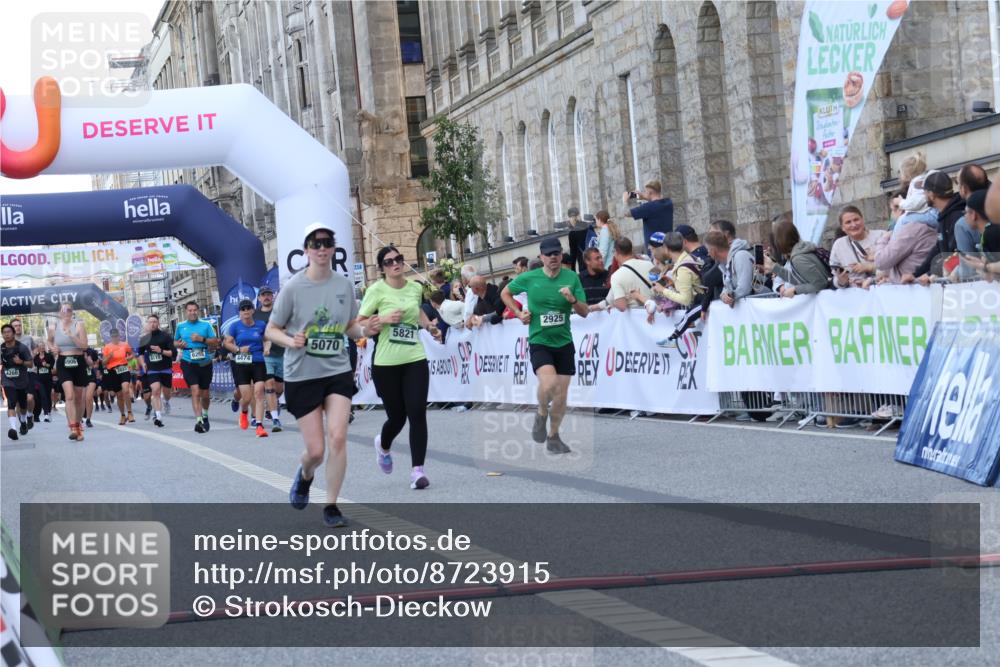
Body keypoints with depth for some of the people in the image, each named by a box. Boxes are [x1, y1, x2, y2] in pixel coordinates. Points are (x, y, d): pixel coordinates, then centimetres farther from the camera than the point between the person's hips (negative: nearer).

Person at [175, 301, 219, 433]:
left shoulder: (206, 325, 2)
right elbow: (175, 342, 20)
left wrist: (202, 339, -16)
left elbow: (215, 341, -1)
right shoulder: (180, 326, 7)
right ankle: (199, 420, -22)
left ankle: (205, 414, 40)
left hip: (205, 363, 1)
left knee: (205, 394, 13)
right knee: (195, 391, -17)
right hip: (188, 363, -1)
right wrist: (179, 345, -3)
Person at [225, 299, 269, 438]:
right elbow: (227, 343, 4)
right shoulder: (235, 326, 3)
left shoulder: (261, 325, 6)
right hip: (241, 364, -1)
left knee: (259, 392, -13)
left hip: (258, 362, 1)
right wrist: (238, 349, -11)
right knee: (247, 396, -2)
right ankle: (243, 412, 35)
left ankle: (259, 426, -13)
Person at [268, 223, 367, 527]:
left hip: (338, 371, 2)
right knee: (316, 450, -1)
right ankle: (305, 475, 37)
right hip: (301, 376, -2)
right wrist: (290, 341, -23)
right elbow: (270, 330, -2)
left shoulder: (344, 285, 1)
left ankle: (331, 506, 2)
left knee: (337, 437, -14)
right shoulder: (293, 288, -9)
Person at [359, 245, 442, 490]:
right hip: (386, 363, -3)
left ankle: (417, 470, -5)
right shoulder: (376, 290, -7)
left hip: (415, 360, 3)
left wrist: (430, 327, 13)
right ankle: (383, 445, 42)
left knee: (417, 413, -10)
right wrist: (383, 319, -20)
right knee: (397, 416, 6)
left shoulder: (416, 288, 7)